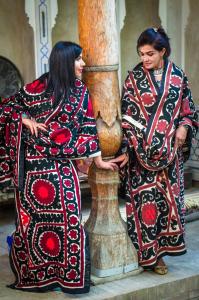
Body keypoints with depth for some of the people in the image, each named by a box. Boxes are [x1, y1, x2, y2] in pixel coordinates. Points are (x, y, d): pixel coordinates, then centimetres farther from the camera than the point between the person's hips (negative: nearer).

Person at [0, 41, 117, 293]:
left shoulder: (80, 92, 7)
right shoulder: (39, 87, -5)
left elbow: (87, 127, 9)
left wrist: (98, 160, 10)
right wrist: (27, 121, -13)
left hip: (62, 167, 3)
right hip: (34, 164, -3)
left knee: (67, 218, 0)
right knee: (32, 219, 5)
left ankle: (69, 276, 11)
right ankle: (34, 273, 19)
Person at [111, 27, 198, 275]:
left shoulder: (177, 76, 5)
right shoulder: (134, 78, -2)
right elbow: (127, 116, -4)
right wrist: (126, 149, -10)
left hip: (169, 149, 3)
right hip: (142, 150, -3)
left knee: (168, 195, 7)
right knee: (144, 198, -3)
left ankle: (161, 247, 21)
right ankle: (147, 253, 9)